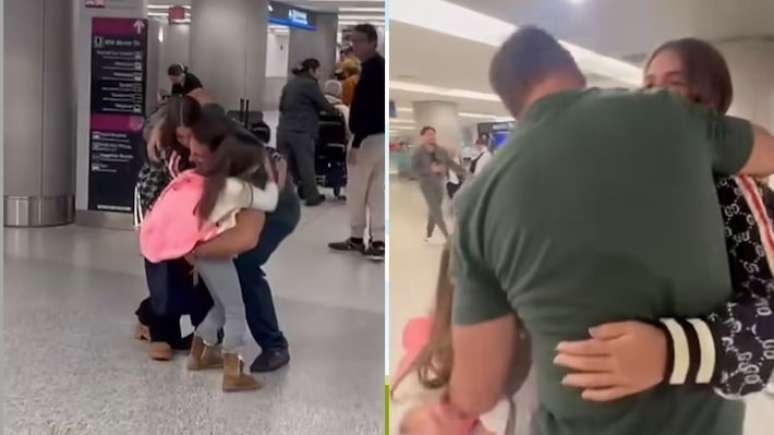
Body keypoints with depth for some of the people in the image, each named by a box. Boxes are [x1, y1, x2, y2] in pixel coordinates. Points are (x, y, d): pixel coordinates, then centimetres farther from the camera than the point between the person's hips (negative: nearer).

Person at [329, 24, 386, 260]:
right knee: (377, 191, 8)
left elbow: (367, 109, -22)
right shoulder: (380, 66, 16)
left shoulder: (371, 68, -15)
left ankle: (357, 239, 15)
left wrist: (356, 142, -23)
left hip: (369, 137, -10)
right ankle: (378, 242, 9)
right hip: (381, 136, 10)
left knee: (356, 190, 4)